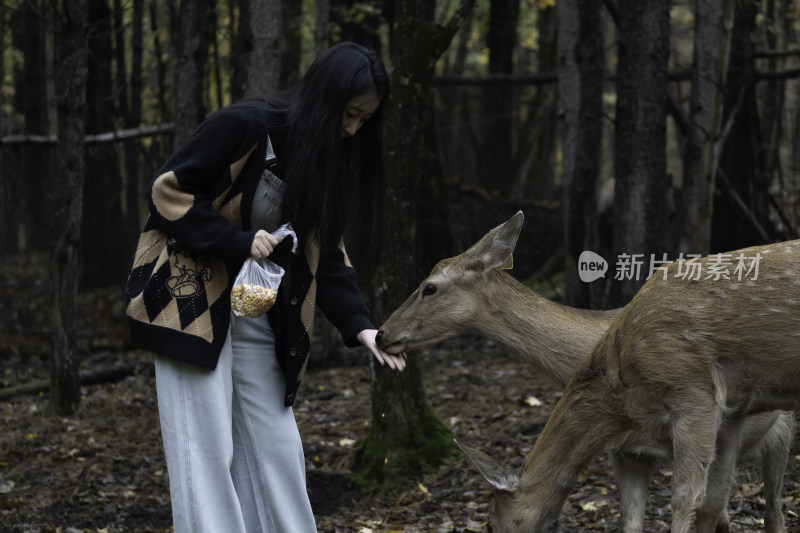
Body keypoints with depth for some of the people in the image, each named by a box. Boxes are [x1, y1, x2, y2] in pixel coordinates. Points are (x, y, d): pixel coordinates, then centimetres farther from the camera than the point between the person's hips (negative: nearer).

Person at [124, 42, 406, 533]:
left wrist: (359, 325, -6)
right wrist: (237, 240, -20)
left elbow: (326, 253, 7)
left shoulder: (330, 160, 4)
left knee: (276, 446, 8)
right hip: (190, 301, -7)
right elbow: (168, 190, -14)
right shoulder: (245, 126, -17)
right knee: (207, 448, -5)